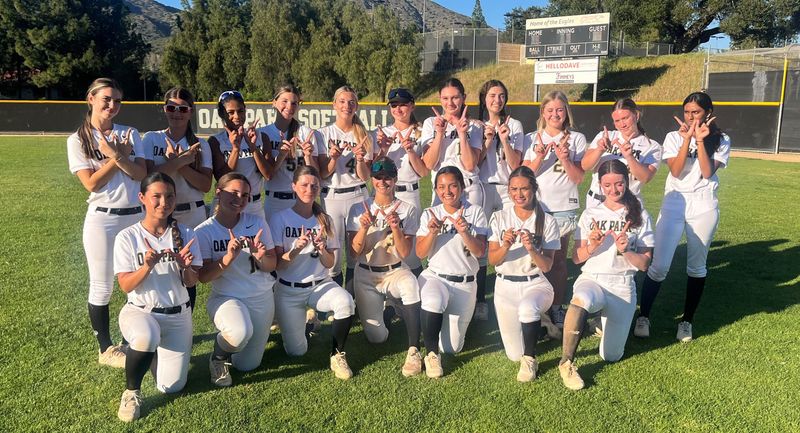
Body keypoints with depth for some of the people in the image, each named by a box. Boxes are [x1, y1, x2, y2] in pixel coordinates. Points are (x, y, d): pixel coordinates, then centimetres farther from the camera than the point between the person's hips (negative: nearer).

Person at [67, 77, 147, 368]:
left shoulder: (130, 134, 7)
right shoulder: (77, 140, 0)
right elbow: (91, 183, -10)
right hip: (103, 219, -3)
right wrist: (120, 157, -11)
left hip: (138, 216, 3)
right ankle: (106, 349, 20)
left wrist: (116, 154, -18)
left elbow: (141, 174, -4)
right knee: (102, 287, 6)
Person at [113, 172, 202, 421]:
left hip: (178, 315, 2)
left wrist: (185, 267, -28)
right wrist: (147, 267, -29)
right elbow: (126, 286, -11)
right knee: (146, 337, -39)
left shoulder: (185, 234, -3)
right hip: (139, 311, -2)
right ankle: (131, 392, -9)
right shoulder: (127, 237, -7)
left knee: (171, 386, -4)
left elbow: (191, 283, -5)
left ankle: (154, 352, 30)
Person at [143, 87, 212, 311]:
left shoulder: (200, 145, 6)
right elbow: (148, 174, -11)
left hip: (193, 216, 1)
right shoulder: (151, 139, 5)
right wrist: (181, 160, -16)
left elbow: (205, 185, -6)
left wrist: (177, 163, -15)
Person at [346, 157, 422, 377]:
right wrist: (364, 227, -23)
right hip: (366, 276, 1)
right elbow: (354, 253, -7)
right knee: (377, 337, -7)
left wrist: (396, 227, -26)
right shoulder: (359, 209, -2)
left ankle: (414, 351, -26)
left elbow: (404, 253, -10)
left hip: (396, 271, -1)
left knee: (411, 285, -39)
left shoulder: (408, 210, -4)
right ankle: (381, 306, 30)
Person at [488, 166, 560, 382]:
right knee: (514, 355, 1)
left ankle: (530, 360, -13)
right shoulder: (499, 218, 0)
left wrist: (531, 249, -25)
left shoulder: (547, 221, -4)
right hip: (506, 286, 2)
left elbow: (546, 266, -6)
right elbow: (493, 260, -5)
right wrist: (505, 246, -25)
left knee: (527, 308, -40)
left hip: (536, 284, -2)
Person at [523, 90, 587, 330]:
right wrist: (540, 155, -16)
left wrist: (564, 158, -16)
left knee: (558, 259, 3)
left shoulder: (576, 139, 5)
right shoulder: (532, 139, 7)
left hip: (564, 208, 0)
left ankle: (556, 308, 14)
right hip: (536, 207, 1)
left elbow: (578, 178, 0)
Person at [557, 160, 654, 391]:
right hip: (591, 279, -1)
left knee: (611, 356, -2)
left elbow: (644, 264, 2)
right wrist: (591, 247, -13)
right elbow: (576, 258, 7)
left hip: (622, 287, 1)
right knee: (581, 301, -39)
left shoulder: (639, 216, 5)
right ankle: (566, 363, -24)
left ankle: (605, 321, 30)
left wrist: (625, 250, -16)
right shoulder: (590, 214, 7)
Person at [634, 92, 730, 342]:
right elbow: (676, 171, -11)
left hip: (704, 208, 1)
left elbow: (707, 173, -12)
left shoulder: (721, 141, 3)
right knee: (659, 265, -6)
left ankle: (687, 320, 22)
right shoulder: (674, 137, 3)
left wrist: (700, 141, -16)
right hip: (673, 205, -1)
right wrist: (688, 138, -16)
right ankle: (643, 317, 8)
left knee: (696, 266, 9)